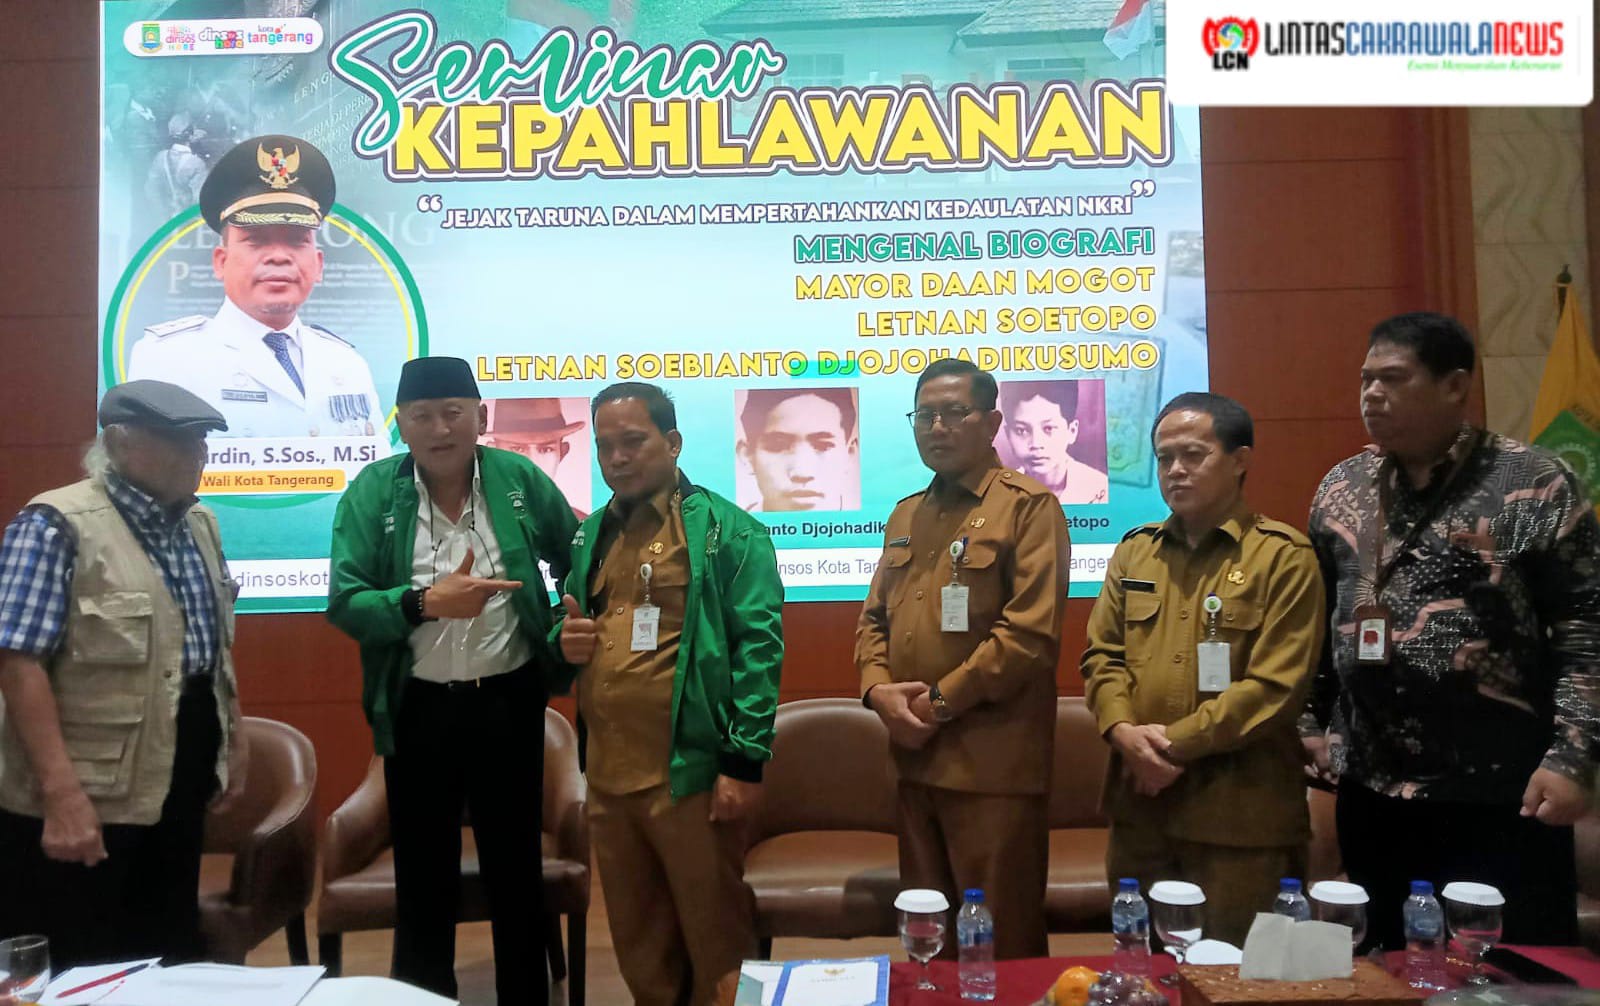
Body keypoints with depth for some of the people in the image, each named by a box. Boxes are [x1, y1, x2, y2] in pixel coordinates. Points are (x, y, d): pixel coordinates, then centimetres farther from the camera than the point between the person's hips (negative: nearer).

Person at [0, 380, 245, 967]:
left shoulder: (199, 524, 9)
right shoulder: (57, 525, -15)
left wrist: (233, 739, 17)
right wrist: (62, 793, -25)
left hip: (178, 792, 7)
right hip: (88, 799, -7)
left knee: (172, 958, 19)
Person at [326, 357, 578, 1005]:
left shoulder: (520, 478, -4)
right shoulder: (372, 490, -6)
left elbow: (576, 564, 9)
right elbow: (344, 603, -11)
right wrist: (425, 602, -25)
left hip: (509, 701, 1)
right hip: (418, 708, 0)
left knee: (516, 862, 15)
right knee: (423, 871, 14)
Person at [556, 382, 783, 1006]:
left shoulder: (726, 530, -7)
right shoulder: (589, 536, 13)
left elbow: (759, 645, -12)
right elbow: (569, 631, 24)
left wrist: (745, 761, -17)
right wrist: (565, 642, 0)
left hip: (690, 774, -6)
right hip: (606, 777, 6)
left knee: (714, 938, 9)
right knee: (637, 942, 20)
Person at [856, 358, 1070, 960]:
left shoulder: (1028, 506, -7)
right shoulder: (905, 515, 16)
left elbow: (1031, 631, -16)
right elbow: (874, 618, 15)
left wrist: (941, 701, -14)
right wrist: (877, 690, -4)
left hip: (993, 762, -7)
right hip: (913, 757, 7)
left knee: (1002, 942, 7)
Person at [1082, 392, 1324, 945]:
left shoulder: (1284, 557, -6)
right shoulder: (1135, 551, 11)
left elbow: (1276, 686, -13)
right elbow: (1102, 654, 8)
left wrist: (1176, 743, -14)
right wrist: (1123, 730, -10)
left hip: (1241, 815, -5)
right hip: (1140, 804, 5)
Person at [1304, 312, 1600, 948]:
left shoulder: (1535, 485, -7)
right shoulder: (1341, 489, 6)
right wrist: (1312, 722, 8)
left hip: (1502, 793, -4)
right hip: (1371, 792, 4)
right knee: (1386, 969, 17)